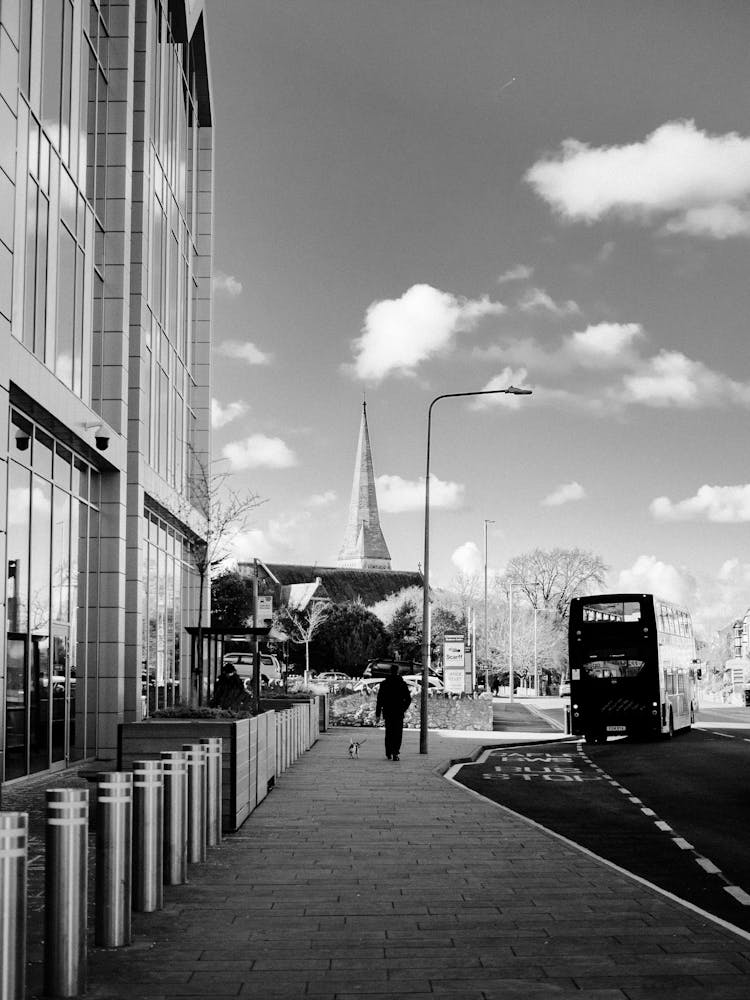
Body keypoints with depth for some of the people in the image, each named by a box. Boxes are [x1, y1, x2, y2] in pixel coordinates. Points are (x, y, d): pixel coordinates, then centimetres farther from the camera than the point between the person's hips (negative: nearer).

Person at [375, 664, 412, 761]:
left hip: (387, 713, 1)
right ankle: (395, 753, -14)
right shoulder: (403, 684, -1)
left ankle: (389, 754, 20)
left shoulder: (384, 684, -1)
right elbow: (408, 699, 2)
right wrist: (404, 709, 21)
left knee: (389, 734, 15)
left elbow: (379, 700, -3)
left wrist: (377, 715, 0)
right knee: (398, 734, 1)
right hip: (399, 713, -1)